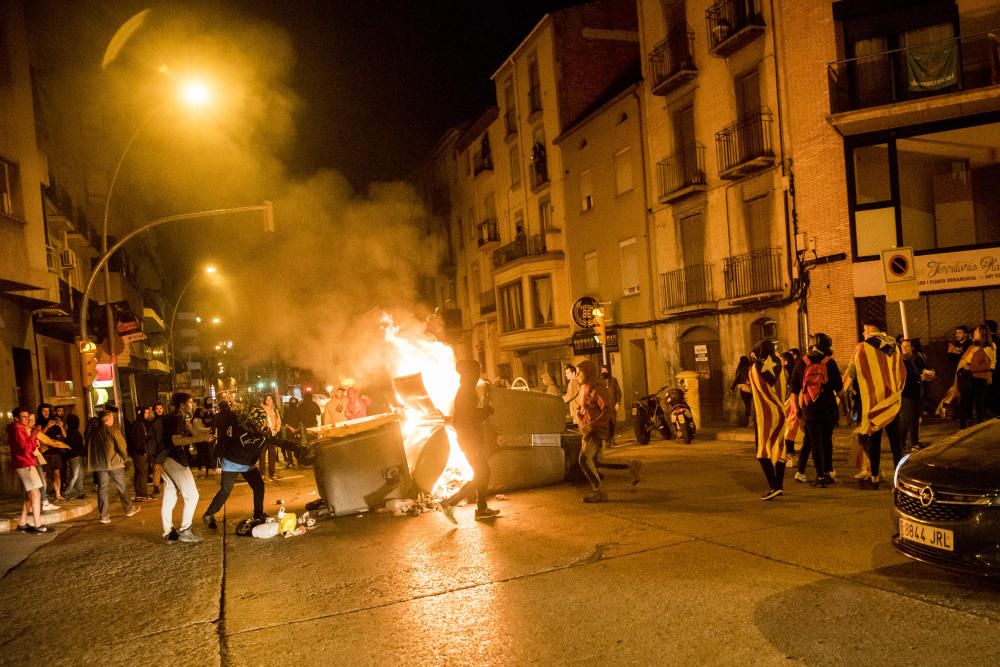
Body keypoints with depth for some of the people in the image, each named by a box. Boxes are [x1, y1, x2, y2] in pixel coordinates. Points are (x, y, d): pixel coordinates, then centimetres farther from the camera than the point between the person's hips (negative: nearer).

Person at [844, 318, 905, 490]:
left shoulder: (863, 347, -8)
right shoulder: (894, 347, 6)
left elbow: (851, 373, -5)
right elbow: (902, 373, 12)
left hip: (872, 399, -4)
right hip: (892, 399, 4)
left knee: (873, 439, 2)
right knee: (895, 439, 8)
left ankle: (874, 478, 6)